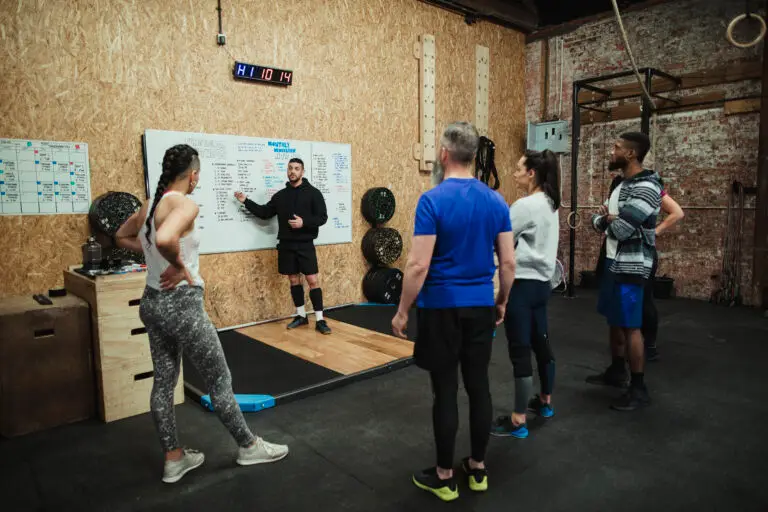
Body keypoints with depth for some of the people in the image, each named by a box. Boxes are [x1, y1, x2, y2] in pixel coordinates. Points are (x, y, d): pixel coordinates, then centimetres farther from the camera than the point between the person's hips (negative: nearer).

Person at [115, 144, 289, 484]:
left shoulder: (151, 204, 7)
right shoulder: (185, 204, -19)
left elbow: (121, 237, 23)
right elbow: (165, 239, -39)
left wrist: (151, 254, 12)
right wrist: (179, 265, -21)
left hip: (153, 303, 9)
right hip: (181, 305, -9)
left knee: (163, 382, 16)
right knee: (220, 382, 6)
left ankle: (174, 459, 30)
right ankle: (248, 447, 24)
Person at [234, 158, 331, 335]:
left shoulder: (313, 193, -3)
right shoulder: (280, 195, 10)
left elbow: (322, 217, -7)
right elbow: (265, 213, 15)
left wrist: (304, 222, -20)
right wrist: (246, 201, 8)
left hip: (305, 244, -4)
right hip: (286, 245, 4)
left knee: (313, 280, -6)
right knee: (294, 280, 10)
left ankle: (319, 320, -1)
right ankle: (301, 316, 23)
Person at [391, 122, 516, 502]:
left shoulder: (433, 200, -15)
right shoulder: (496, 201, 3)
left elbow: (418, 265, -18)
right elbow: (508, 262, 4)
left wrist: (402, 311, -7)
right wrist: (501, 302, 18)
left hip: (442, 307, -5)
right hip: (481, 306, 5)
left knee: (445, 391, 5)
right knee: (478, 386, 14)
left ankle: (444, 476, 20)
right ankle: (477, 468, 29)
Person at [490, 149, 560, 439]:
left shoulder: (526, 205, -18)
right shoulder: (549, 204, 11)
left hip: (523, 284, -10)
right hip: (540, 282, 10)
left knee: (520, 350, -4)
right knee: (540, 342, 20)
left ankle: (518, 420, 5)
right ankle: (545, 401, 37)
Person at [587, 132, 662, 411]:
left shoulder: (646, 187, -18)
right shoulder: (622, 184, 14)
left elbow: (620, 229, -25)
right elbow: (598, 221, 13)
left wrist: (607, 219, -4)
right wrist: (606, 219, -10)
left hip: (631, 266, -10)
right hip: (613, 262, 10)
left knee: (630, 326, -4)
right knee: (614, 320, 18)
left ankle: (639, 388, 7)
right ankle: (616, 370, 34)